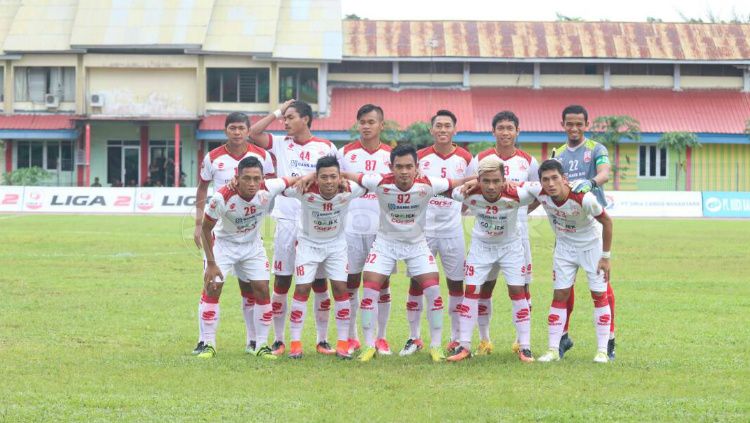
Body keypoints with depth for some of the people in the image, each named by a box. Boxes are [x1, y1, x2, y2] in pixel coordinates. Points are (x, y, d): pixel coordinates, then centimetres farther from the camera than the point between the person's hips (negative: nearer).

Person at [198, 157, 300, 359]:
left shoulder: (268, 189, -27)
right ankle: (208, 344, 0)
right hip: (223, 243, -3)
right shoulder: (222, 197, -33)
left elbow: (294, 180, -5)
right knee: (211, 289, -11)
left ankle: (262, 345, 9)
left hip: (252, 244, 3)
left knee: (262, 291, -2)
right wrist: (211, 264, -18)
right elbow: (205, 228, -19)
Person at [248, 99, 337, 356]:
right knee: (281, 282, 1)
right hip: (286, 221, 1)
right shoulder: (281, 144, 6)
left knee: (319, 282, 3)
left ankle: (322, 340, 11)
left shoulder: (326, 148, 3)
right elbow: (253, 133, -6)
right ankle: (278, 340, 8)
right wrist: (278, 112, -1)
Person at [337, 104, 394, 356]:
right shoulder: (345, 153, 4)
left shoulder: (391, 155, 6)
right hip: (351, 227, 0)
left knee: (382, 283, 1)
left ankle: (381, 338, 10)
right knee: (350, 283, 2)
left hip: (383, 228, 0)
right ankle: (351, 338, 12)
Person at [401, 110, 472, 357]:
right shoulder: (420, 157, 0)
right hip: (423, 228, 0)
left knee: (456, 282, 2)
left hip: (452, 230, 0)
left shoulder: (465, 159, 1)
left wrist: (459, 208, 1)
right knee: (417, 281, 0)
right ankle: (414, 338, 10)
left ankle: (456, 339, 11)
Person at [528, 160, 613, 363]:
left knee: (599, 295, -3)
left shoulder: (583, 199, -34)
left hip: (591, 246, -3)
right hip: (564, 246, 3)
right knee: (560, 295, 1)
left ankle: (602, 350, 3)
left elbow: (607, 222, -20)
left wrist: (606, 257, -15)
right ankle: (553, 350, 4)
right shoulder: (539, 193, -24)